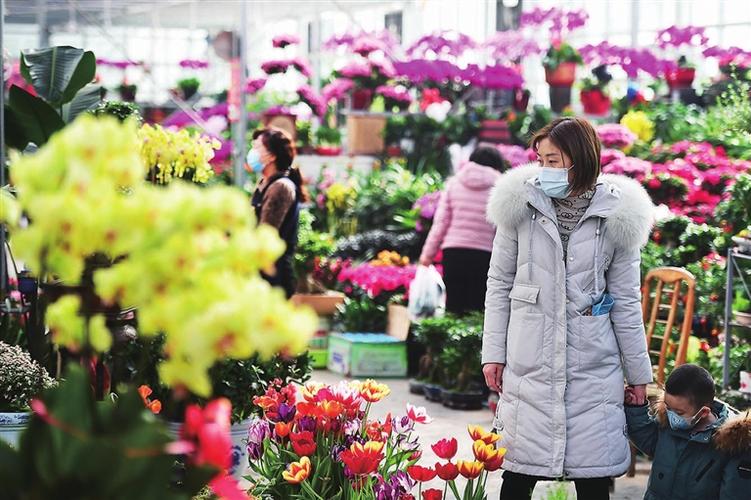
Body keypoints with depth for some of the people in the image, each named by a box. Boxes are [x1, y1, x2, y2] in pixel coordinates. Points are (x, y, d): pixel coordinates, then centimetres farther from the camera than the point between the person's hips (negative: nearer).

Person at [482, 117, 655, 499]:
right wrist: (494, 353, 3)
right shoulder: (521, 203, -1)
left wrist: (638, 373, 8)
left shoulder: (616, 216, -1)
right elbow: (499, 283, 7)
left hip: (592, 367, 0)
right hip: (528, 363, 0)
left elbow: (626, 302, 6)